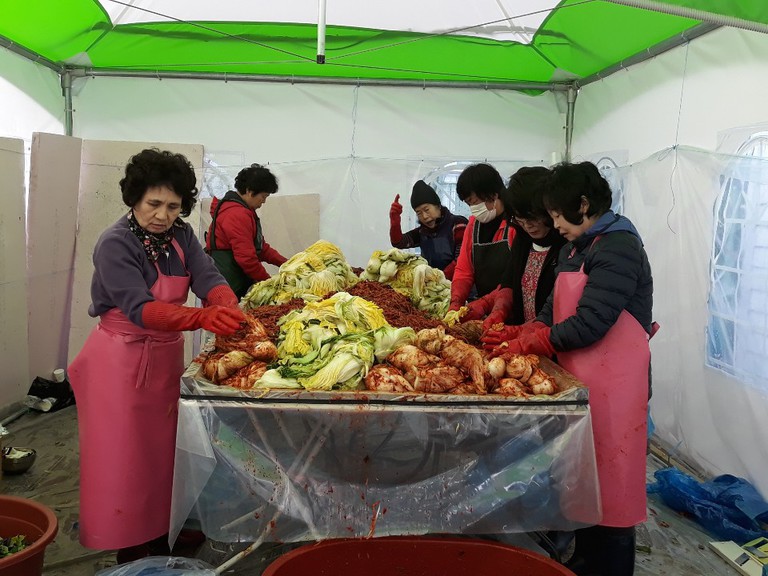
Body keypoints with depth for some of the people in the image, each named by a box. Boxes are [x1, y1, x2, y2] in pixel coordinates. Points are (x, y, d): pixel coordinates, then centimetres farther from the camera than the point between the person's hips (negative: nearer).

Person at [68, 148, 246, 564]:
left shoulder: (181, 235, 1)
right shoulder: (115, 244, -19)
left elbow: (208, 278, -12)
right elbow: (140, 309, -31)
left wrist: (228, 310, -36)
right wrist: (202, 318, -46)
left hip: (167, 357, 7)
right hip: (122, 361, -6)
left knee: (164, 453, 16)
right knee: (126, 462, 2)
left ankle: (162, 538, 31)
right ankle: (130, 554, 17)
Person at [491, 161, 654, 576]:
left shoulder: (618, 246, -14)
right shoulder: (575, 247, 14)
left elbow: (589, 322, -21)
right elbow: (554, 310, 13)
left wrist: (529, 345, -13)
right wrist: (519, 336, -3)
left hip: (611, 385, -9)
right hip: (580, 378, 9)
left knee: (609, 484, 2)